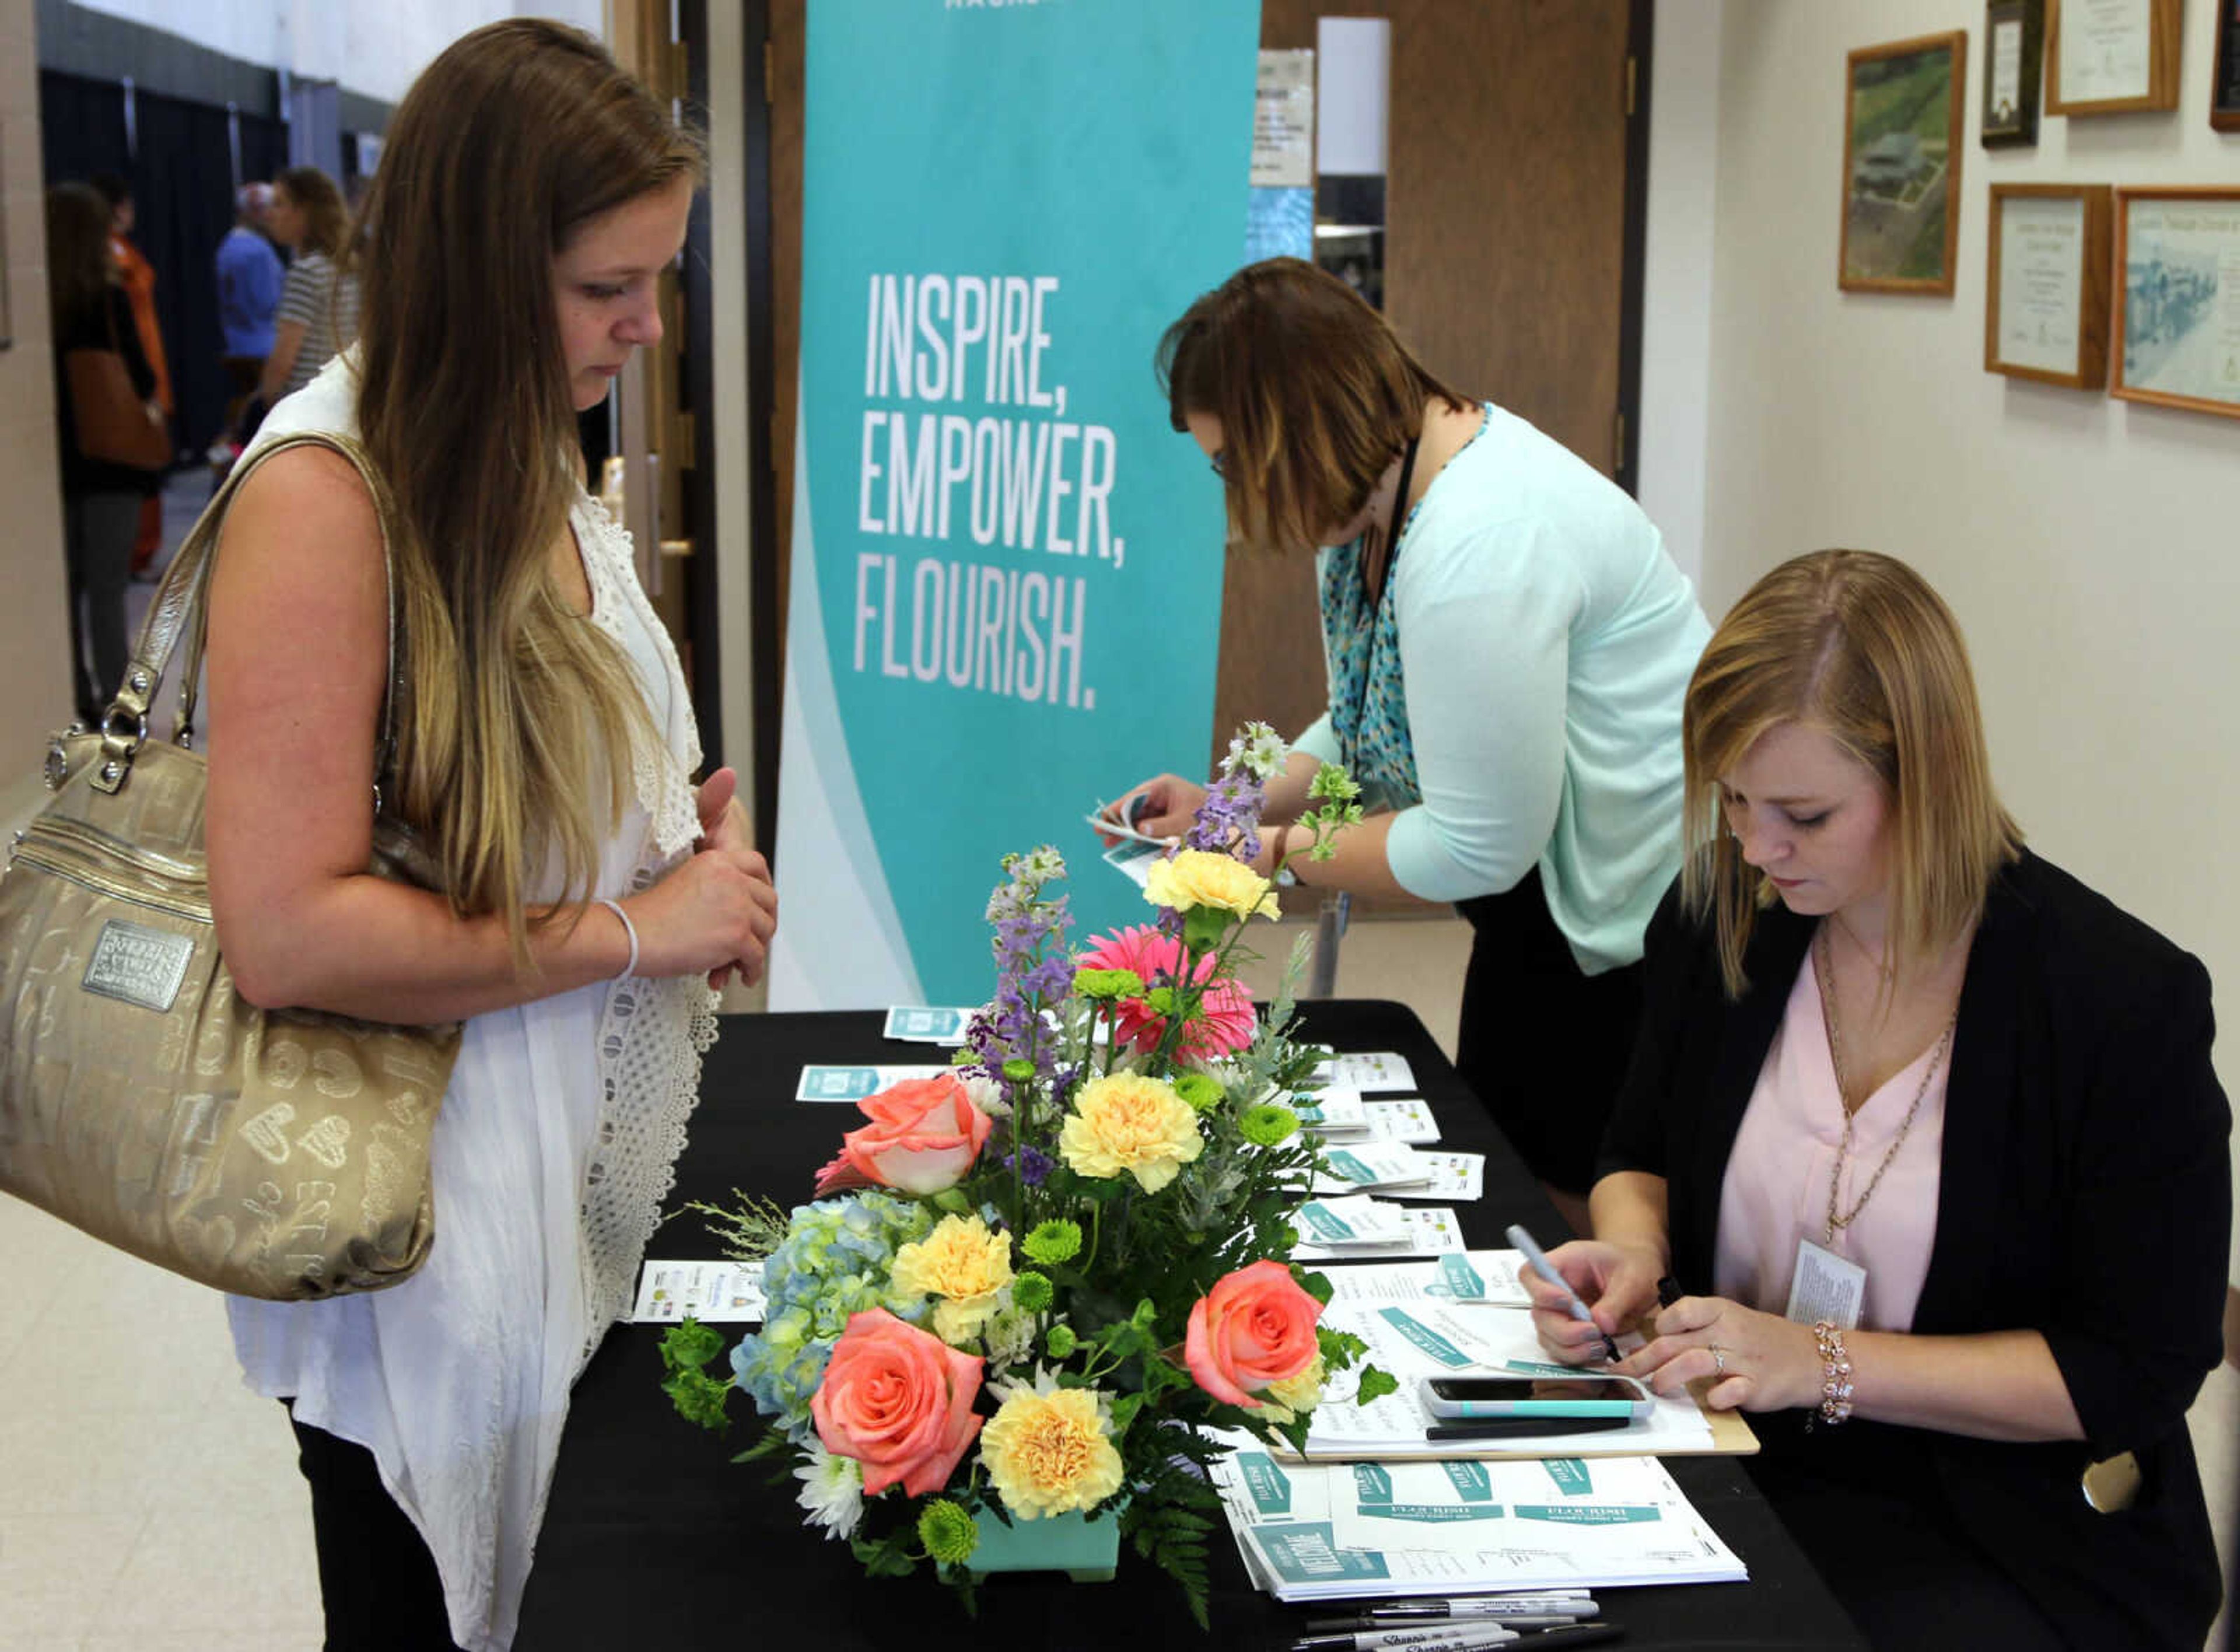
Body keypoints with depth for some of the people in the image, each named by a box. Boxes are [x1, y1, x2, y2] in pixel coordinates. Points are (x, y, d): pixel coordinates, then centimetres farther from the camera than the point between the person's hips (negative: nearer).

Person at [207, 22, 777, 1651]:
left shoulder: (534, 467, 6)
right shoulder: (322, 495, -22)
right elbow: (283, 933, -28)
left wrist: (685, 818, 1)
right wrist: (630, 931, -20)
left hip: (603, 1188, 8)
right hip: (441, 1247, -8)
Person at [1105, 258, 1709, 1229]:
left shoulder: (1479, 545, -28)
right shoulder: (1377, 498, 3)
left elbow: (1478, 846, -23)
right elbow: (1372, 726, 17)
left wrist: (1277, 854, -12)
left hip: (1641, 915, -10)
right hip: (1543, 911, 10)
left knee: (1575, 1213, -2)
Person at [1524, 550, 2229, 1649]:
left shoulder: (2125, 1004, -16)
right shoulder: (1720, 921, -1)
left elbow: (2139, 1370, -12)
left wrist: (1824, 1363, -19)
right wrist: (1632, 1252, -8)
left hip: (2014, 1538, -3)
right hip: (1727, 1464, 4)